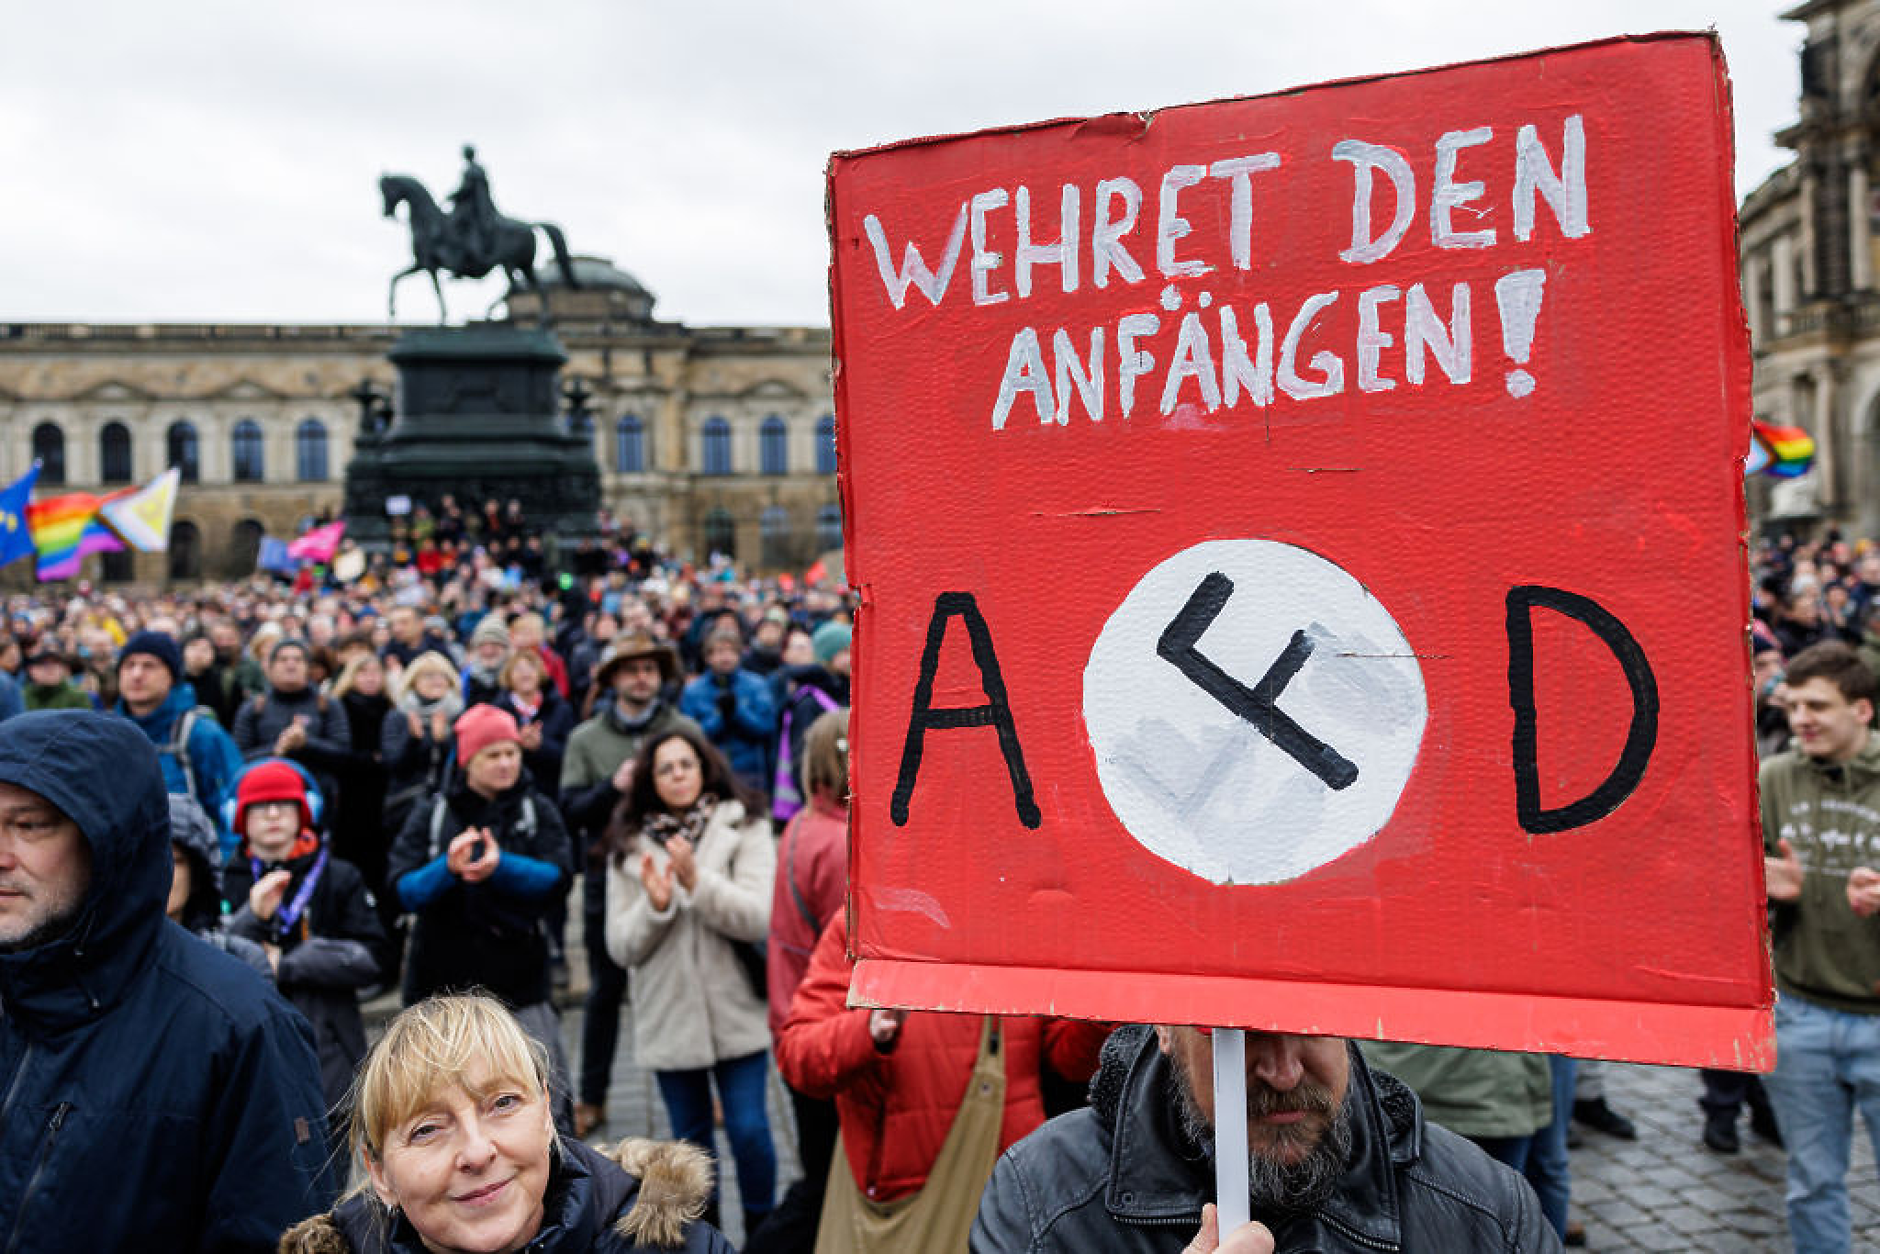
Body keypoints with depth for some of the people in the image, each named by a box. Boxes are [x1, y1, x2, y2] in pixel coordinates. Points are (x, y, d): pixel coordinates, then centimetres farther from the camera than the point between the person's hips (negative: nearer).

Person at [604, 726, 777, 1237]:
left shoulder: (744, 829, -3)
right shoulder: (630, 846, 3)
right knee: (690, 1137, 14)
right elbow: (621, 947, 0)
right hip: (668, 1018, 2)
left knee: (749, 1129, -1)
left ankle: (761, 1230, 23)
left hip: (735, 1012, -2)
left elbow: (759, 918, -14)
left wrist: (697, 881, -25)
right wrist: (654, 907, -18)